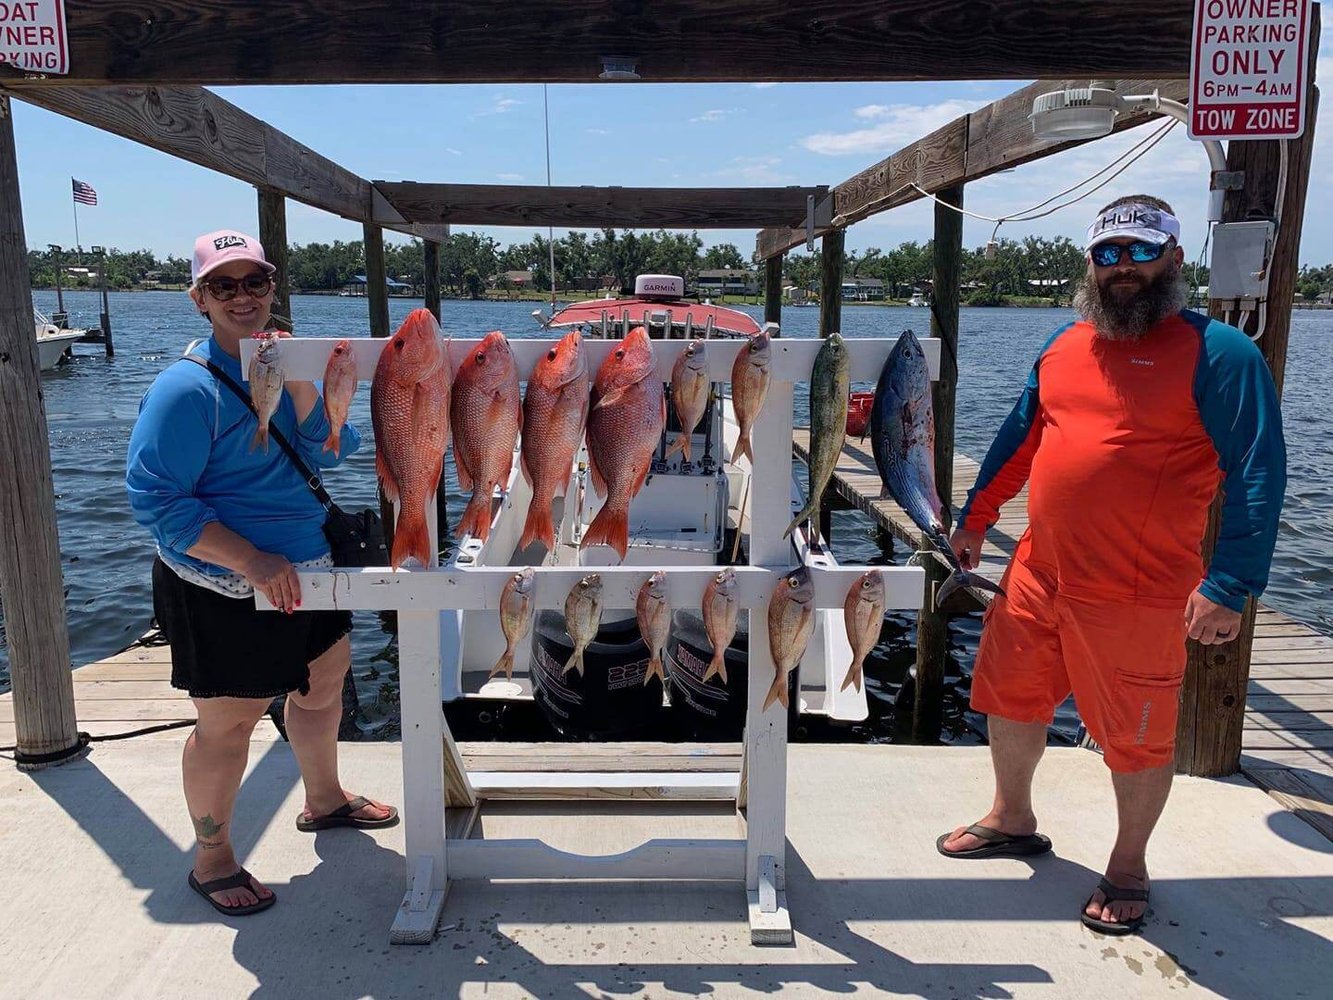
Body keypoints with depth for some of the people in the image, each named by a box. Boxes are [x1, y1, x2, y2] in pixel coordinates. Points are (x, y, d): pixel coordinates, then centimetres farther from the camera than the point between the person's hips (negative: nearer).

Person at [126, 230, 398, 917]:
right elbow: (156, 500, -21)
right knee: (228, 723, 3)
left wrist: (299, 381, -17)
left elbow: (330, 452, -2)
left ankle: (324, 800, 46)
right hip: (222, 593, -8)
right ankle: (211, 861, 26)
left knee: (324, 680, 22)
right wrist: (252, 561, -27)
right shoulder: (188, 387, -18)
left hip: (305, 568, 8)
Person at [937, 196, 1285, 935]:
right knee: (1011, 698, 18)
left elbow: (1257, 474, -14)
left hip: (1138, 596, -6)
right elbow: (1019, 438, 18)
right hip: (1038, 574, 6)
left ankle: (1128, 868, 33)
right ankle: (1012, 820, 42)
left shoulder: (1218, 353, -10)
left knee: (1138, 737, 10)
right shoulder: (1065, 345, 9)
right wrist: (974, 520, 19)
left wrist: (1230, 585, -21)